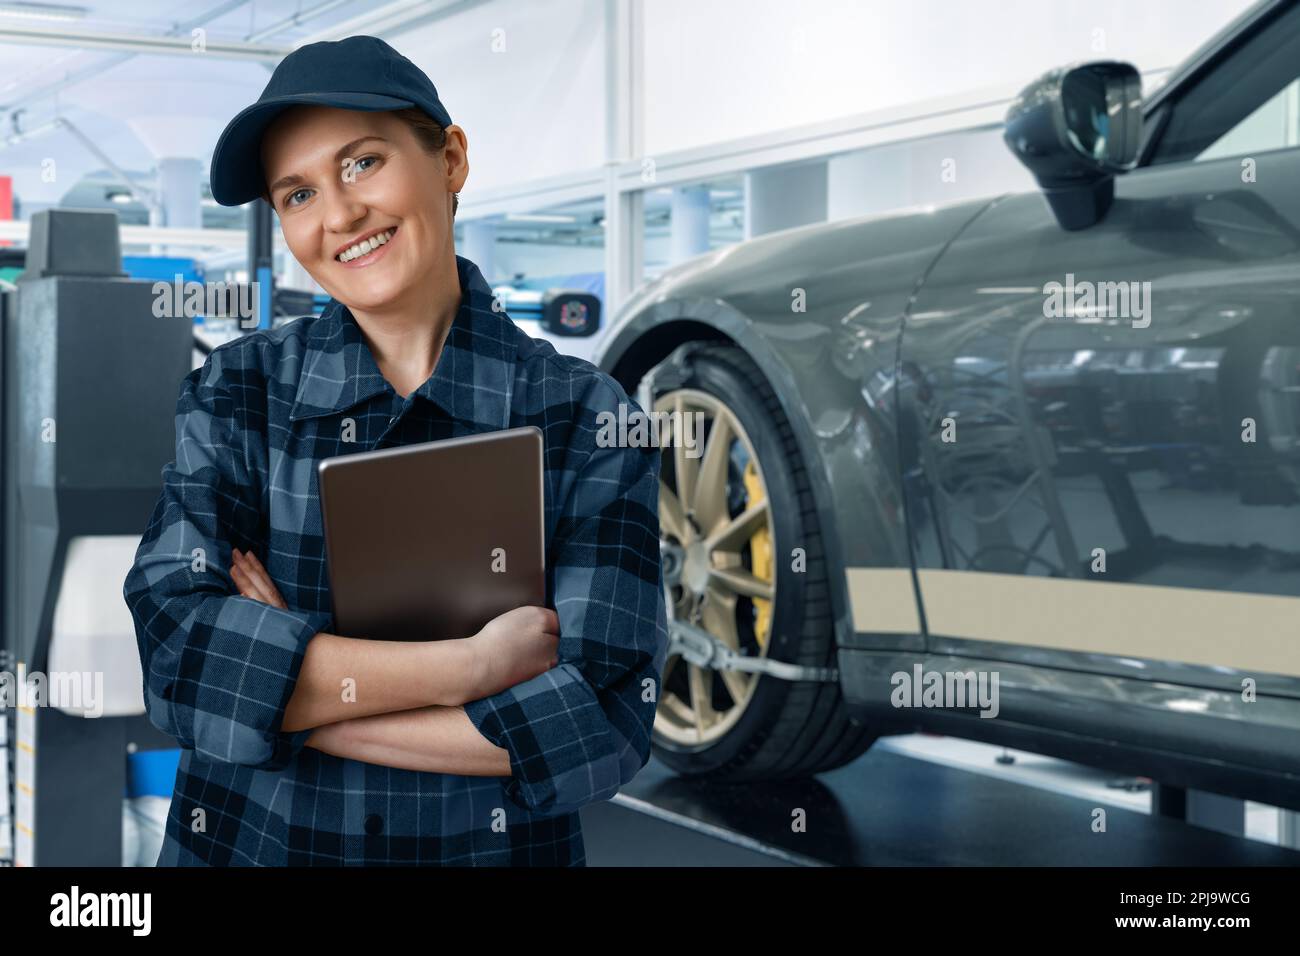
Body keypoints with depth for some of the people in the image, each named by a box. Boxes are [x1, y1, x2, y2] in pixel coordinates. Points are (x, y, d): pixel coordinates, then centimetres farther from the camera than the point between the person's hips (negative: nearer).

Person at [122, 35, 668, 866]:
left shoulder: (586, 419, -10)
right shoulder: (235, 392, -5)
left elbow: (603, 719, -18)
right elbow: (175, 646, -17)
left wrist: (276, 688, -18)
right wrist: (470, 666, -24)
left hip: (491, 845, -1)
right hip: (244, 842, 1)